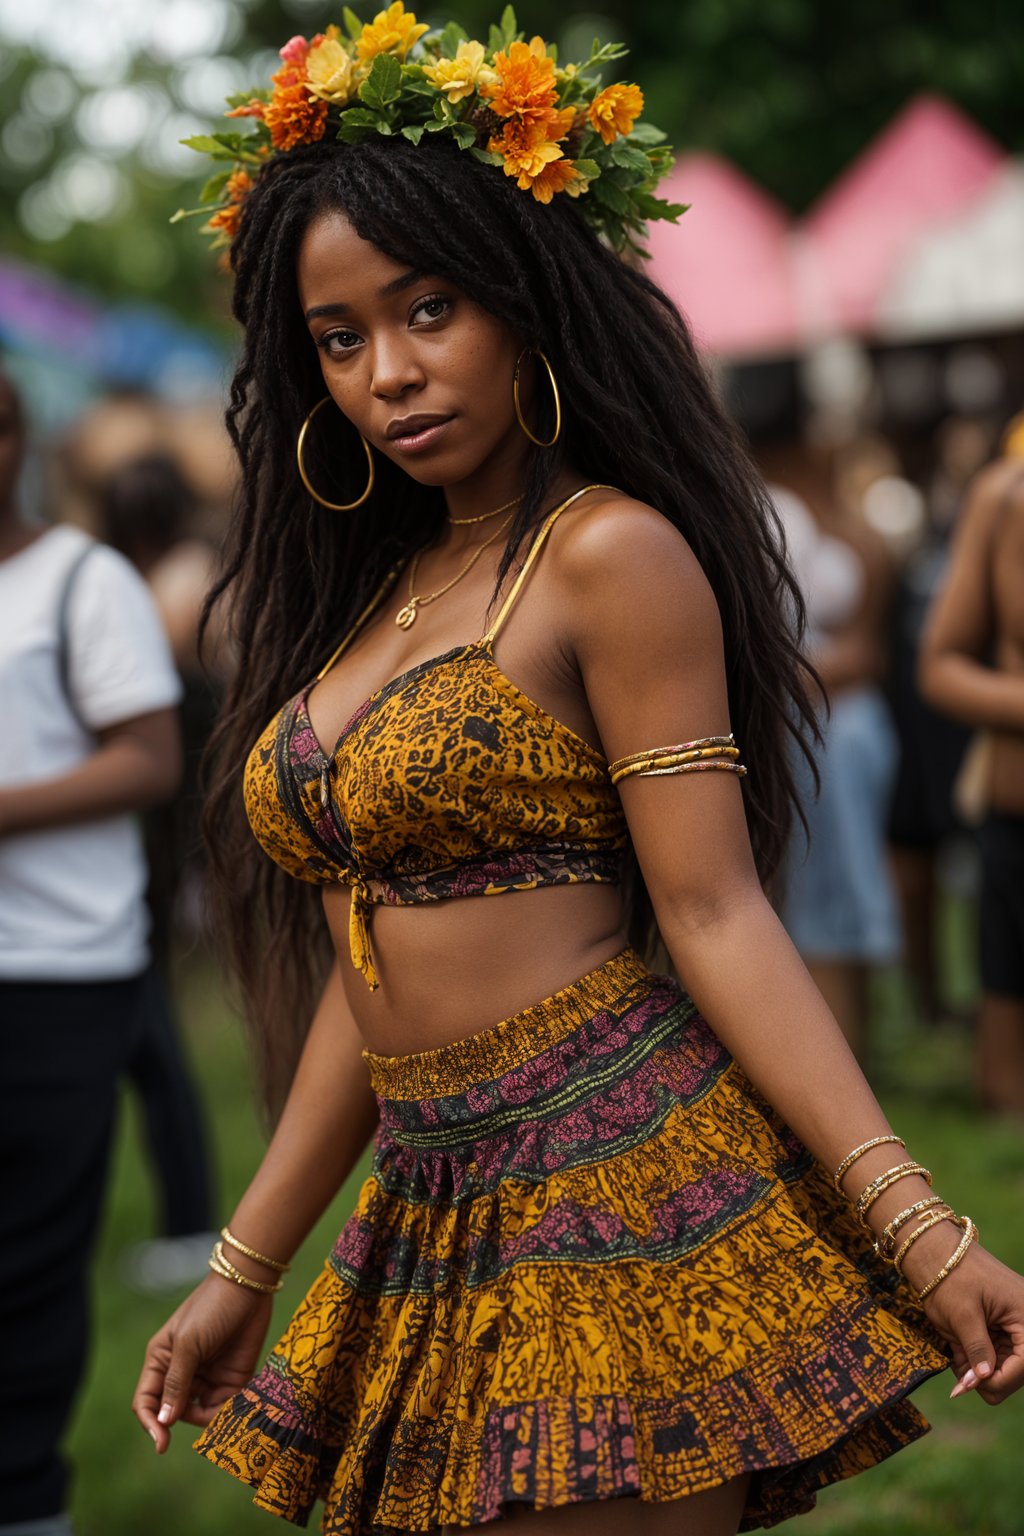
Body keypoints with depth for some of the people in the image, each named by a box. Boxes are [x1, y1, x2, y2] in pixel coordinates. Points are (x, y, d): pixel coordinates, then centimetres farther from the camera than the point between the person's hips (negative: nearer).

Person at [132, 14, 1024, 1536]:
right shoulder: (373, 587, 14)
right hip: (434, 1221, 8)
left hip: (623, 1175, -7)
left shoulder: (611, 554, -8)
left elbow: (715, 914, -12)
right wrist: (245, 1268, 17)